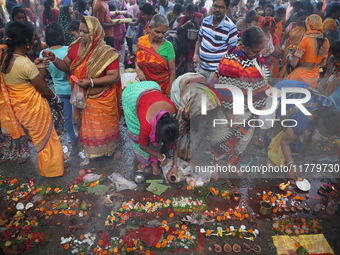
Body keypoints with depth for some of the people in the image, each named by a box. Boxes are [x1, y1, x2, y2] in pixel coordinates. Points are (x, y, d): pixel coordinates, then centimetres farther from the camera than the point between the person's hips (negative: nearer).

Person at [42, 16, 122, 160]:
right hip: (82, 97, 5)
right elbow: (66, 66, 3)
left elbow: (114, 76, -23)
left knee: (106, 125, 14)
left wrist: (91, 82, -30)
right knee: (87, 125, 21)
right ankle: (92, 149, 44)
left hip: (102, 99, -5)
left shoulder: (107, 53, -21)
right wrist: (54, 59, -18)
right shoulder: (75, 47, -5)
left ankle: (113, 147, 39)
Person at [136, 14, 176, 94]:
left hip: (163, 88, -2)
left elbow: (172, 72, -7)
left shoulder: (168, 46, -11)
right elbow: (136, 59, 10)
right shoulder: (141, 41, -5)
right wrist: (138, 70, -12)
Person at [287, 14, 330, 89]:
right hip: (314, 78, 7)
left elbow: (293, 63, -16)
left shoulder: (306, 40, -15)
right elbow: (323, 64, 11)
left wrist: (289, 55, 3)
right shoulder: (326, 41, 2)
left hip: (300, 77, -6)